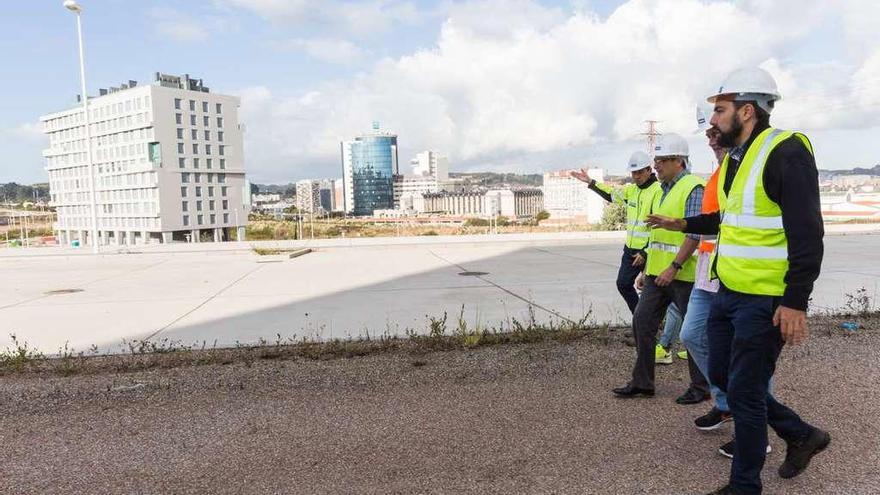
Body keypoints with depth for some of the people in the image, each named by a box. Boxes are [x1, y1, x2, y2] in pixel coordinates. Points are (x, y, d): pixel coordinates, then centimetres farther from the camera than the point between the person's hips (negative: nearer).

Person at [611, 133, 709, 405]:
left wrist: (674, 267, -23)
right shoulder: (662, 189, 16)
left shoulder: (693, 187, -11)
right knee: (642, 321, 7)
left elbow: (695, 233, -18)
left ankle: (701, 387, 19)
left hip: (682, 274, -8)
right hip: (657, 272, 8)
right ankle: (642, 382, 17)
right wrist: (646, 269, 18)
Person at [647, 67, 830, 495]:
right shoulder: (733, 159, 12)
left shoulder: (785, 152, -16)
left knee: (744, 392, 2)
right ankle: (801, 435, 37)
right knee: (722, 375, 18)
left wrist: (795, 303, -23)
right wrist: (683, 224, 25)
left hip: (765, 301, -9)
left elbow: (806, 234, -20)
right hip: (728, 294, 9)